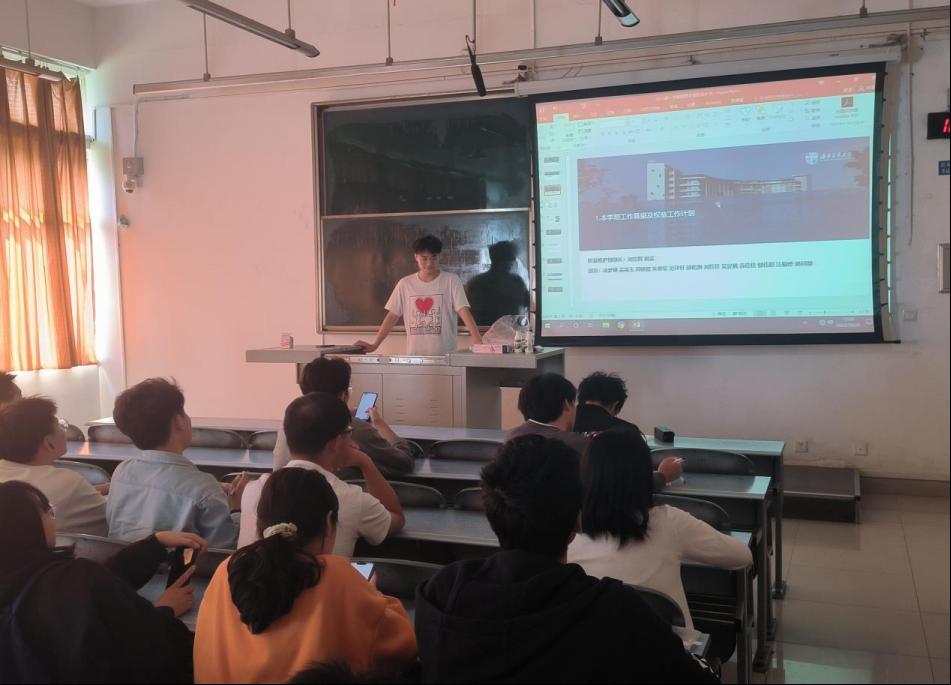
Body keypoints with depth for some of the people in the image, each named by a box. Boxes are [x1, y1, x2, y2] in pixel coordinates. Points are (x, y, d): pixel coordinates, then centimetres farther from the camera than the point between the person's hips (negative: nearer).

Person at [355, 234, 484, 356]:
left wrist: (480, 343, -22)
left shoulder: (451, 280, -3)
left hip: (445, 356, -2)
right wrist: (374, 345, -1)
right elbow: (392, 316, 6)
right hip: (414, 355, 2)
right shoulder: (405, 283, 4)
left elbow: (464, 311, -11)